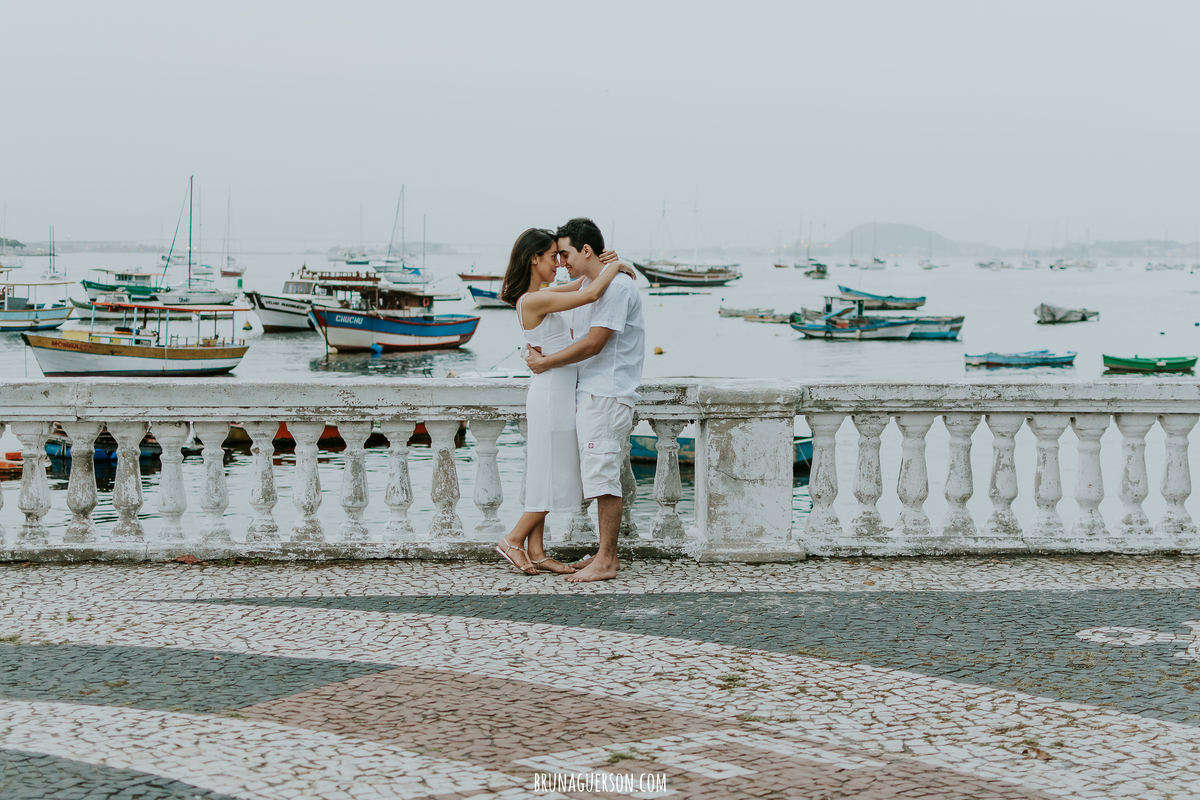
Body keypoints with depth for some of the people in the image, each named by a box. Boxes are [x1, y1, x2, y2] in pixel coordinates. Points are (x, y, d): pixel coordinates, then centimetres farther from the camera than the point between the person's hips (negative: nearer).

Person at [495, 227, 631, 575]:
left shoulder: (539, 296, 10)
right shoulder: (532, 300, -19)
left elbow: (578, 287, 24)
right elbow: (591, 295, -27)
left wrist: (598, 267, 4)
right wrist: (616, 267, -11)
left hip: (555, 392, 10)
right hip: (552, 393, -10)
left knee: (544, 477, 11)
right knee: (554, 478, -2)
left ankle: (535, 551, 14)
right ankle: (514, 540, 6)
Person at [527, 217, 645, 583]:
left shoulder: (617, 285, -15)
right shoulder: (587, 285, 18)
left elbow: (593, 344, -18)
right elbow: (576, 335, 24)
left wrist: (546, 362, -10)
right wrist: (543, 353, 7)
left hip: (608, 395, -10)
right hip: (590, 392, 10)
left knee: (603, 475, -9)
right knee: (600, 475, 11)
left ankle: (606, 561, -7)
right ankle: (606, 553, 17)